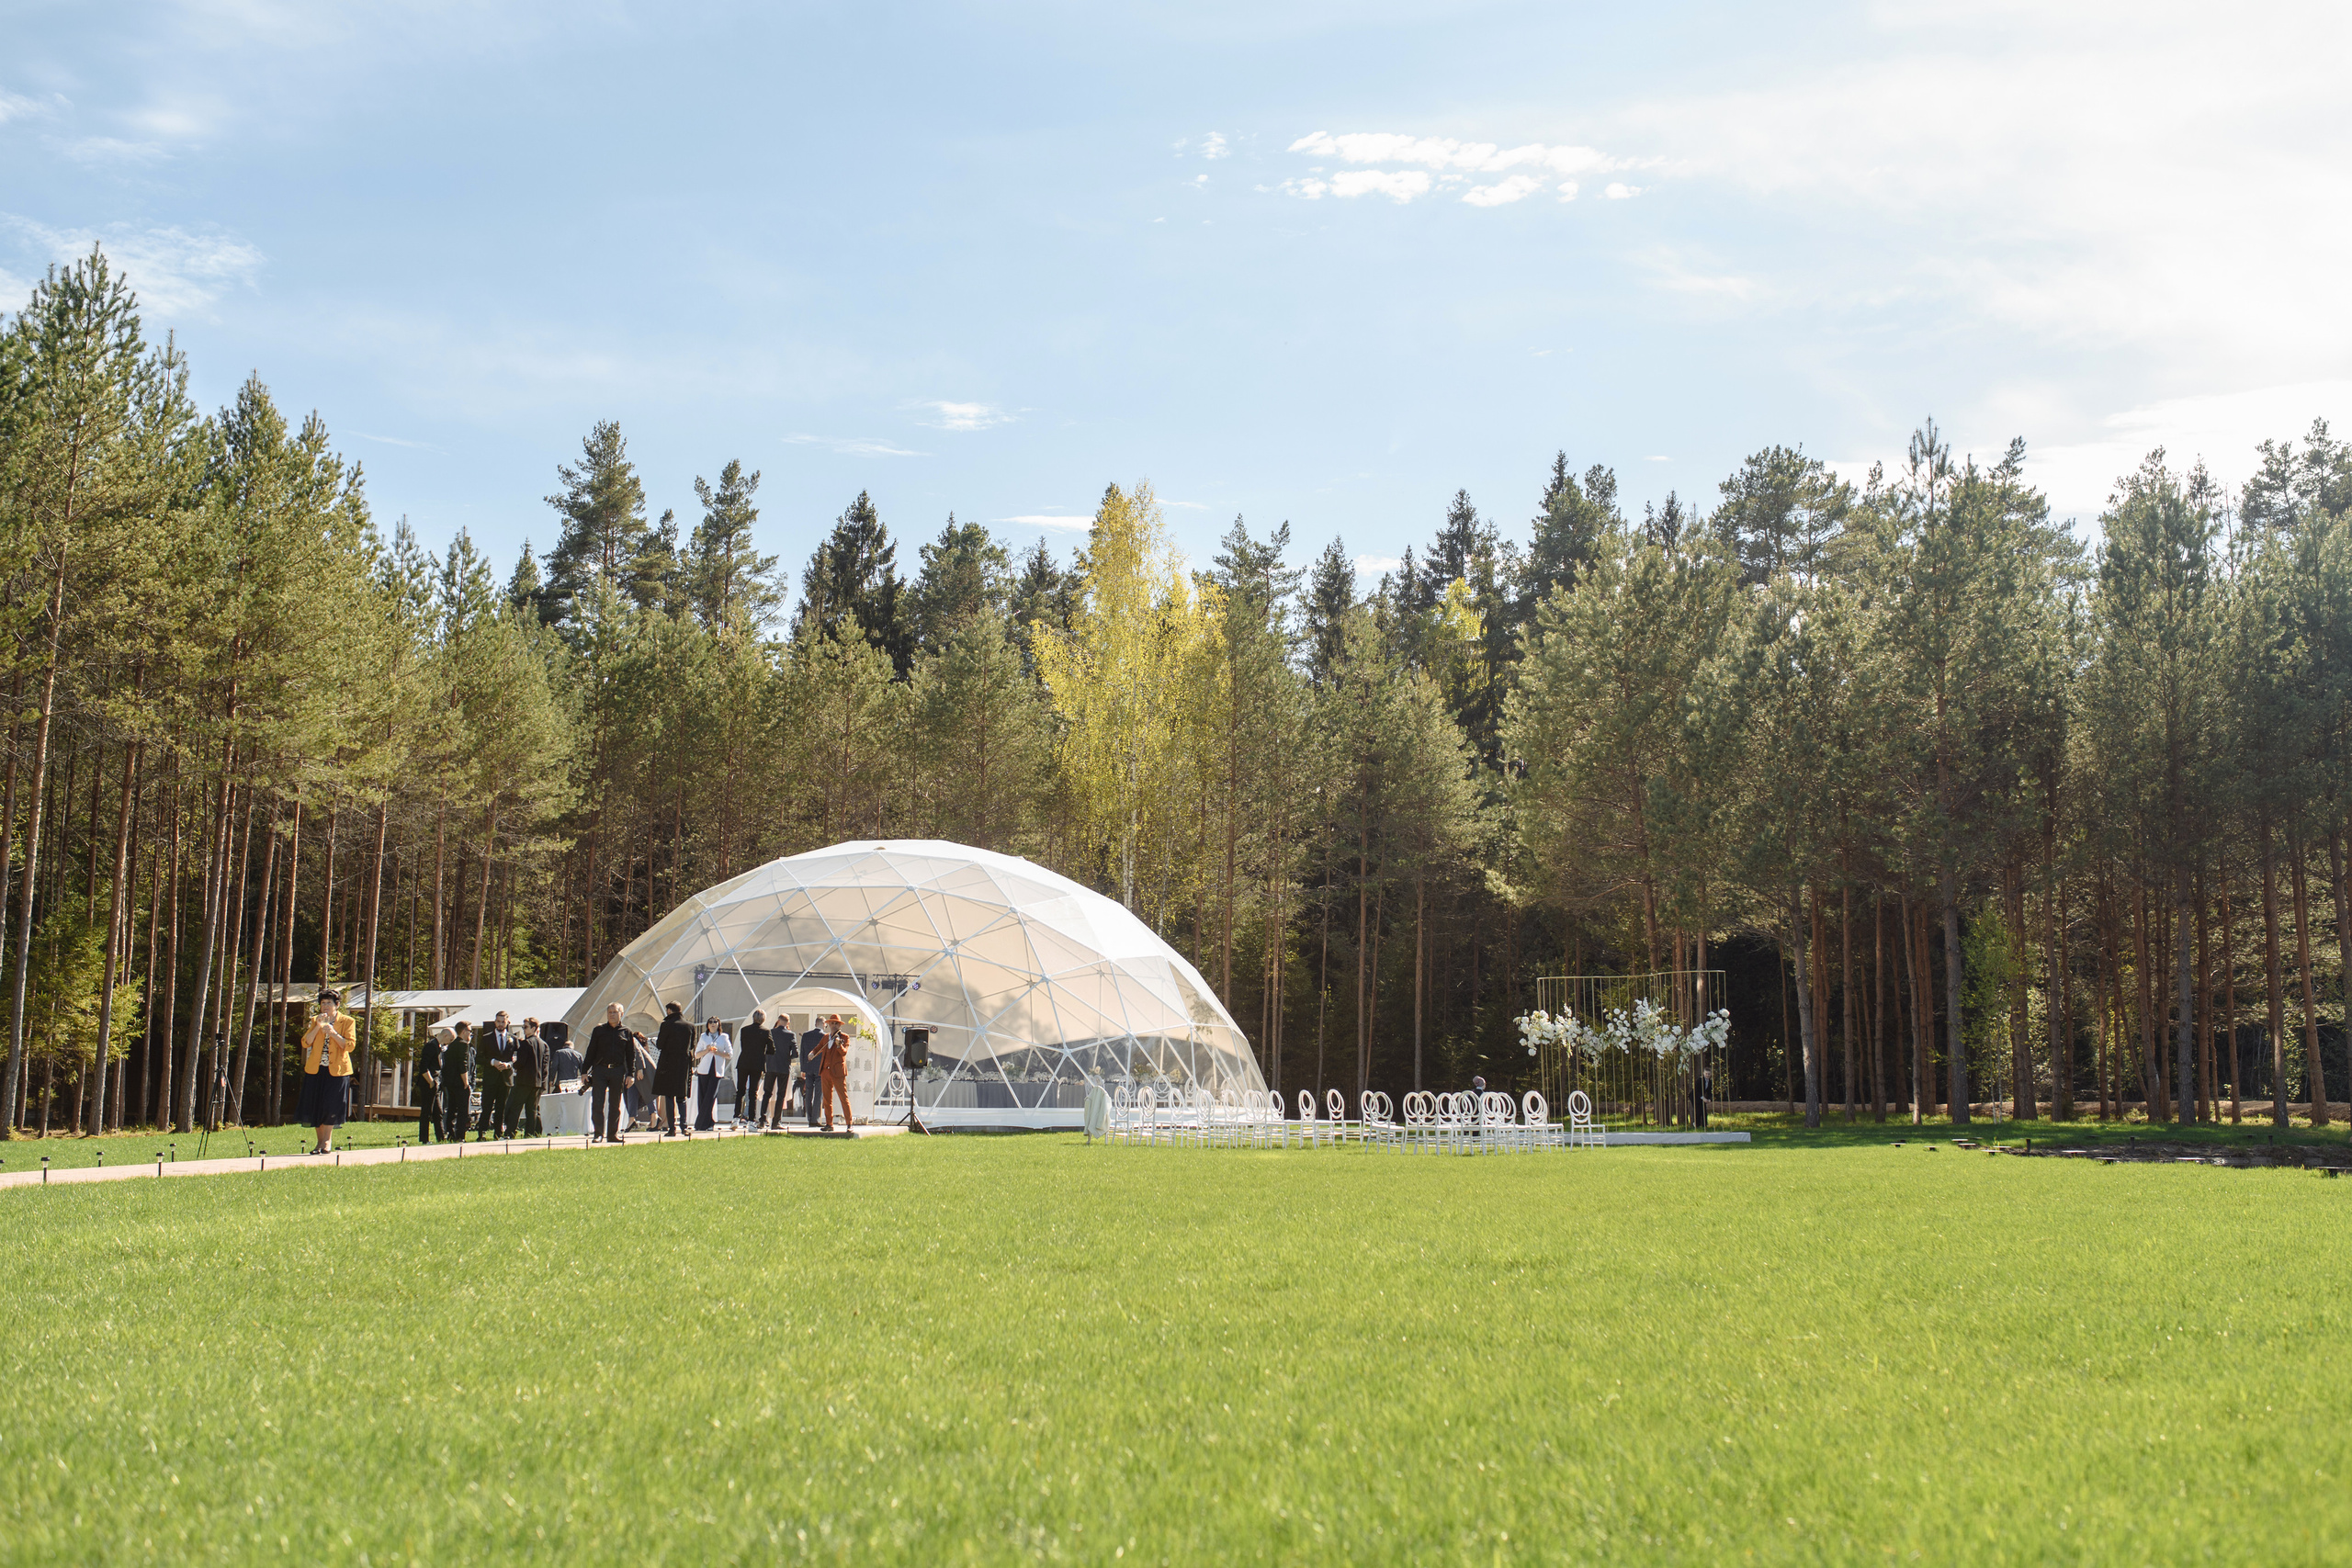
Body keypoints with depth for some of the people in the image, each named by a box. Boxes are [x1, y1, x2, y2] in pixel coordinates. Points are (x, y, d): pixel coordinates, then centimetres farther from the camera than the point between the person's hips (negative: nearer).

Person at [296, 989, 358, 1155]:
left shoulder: (347, 1022, 3)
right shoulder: (315, 1021, 12)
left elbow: (350, 1045, -8)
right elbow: (306, 1043, 0)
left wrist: (333, 1033, -19)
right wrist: (318, 1027, -12)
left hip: (336, 1071, -3)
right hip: (315, 1070, 3)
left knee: (331, 1107, -7)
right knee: (316, 1106, 3)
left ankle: (326, 1142, 0)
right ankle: (320, 1142, 12)